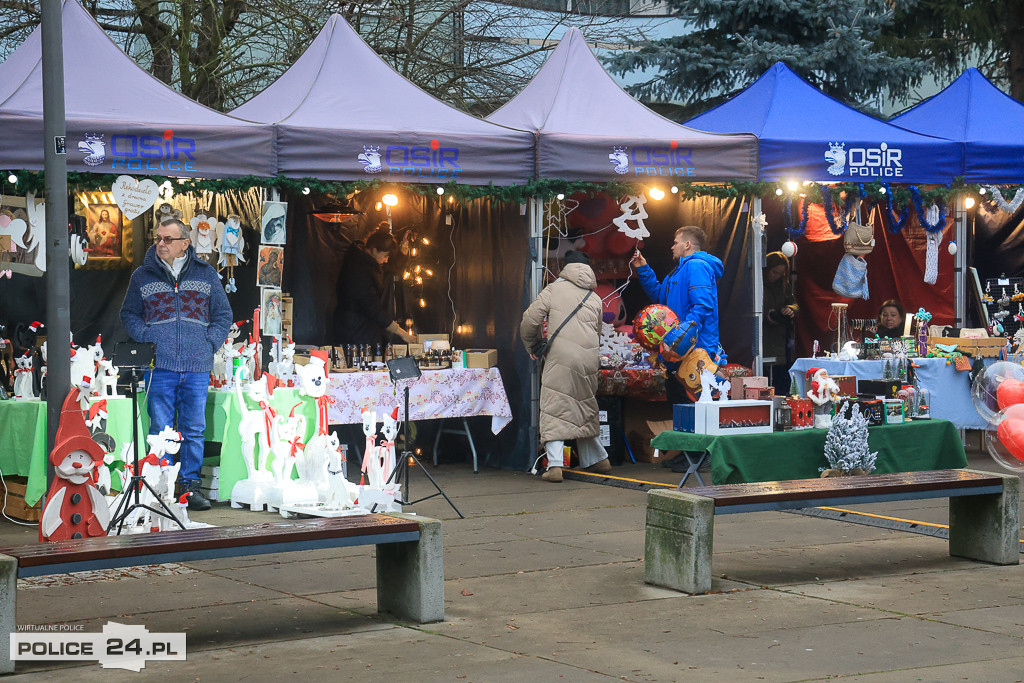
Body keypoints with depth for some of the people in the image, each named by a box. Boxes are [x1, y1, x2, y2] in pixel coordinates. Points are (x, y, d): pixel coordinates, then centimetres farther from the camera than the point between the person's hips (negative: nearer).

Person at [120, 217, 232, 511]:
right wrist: (147, 341, -2)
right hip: (159, 366, -1)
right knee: (161, 429, -1)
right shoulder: (143, 276, 9)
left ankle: (190, 484, 11)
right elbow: (129, 314, 14)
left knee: (194, 430, 3)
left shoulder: (206, 274, 10)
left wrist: (209, 343, 1)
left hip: (197, 368, 1)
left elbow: (223, 314, 15)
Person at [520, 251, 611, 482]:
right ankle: (596, 459, 29)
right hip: (588, 361, 5)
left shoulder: (554, 290, 5)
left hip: (560, 359, -5)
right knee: (585, 409, 20)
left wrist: (532, 345, 17)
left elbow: (530, 320, 1)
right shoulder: (595, 298, 17)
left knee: (554, 411, -4)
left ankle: (555, 465, -14)